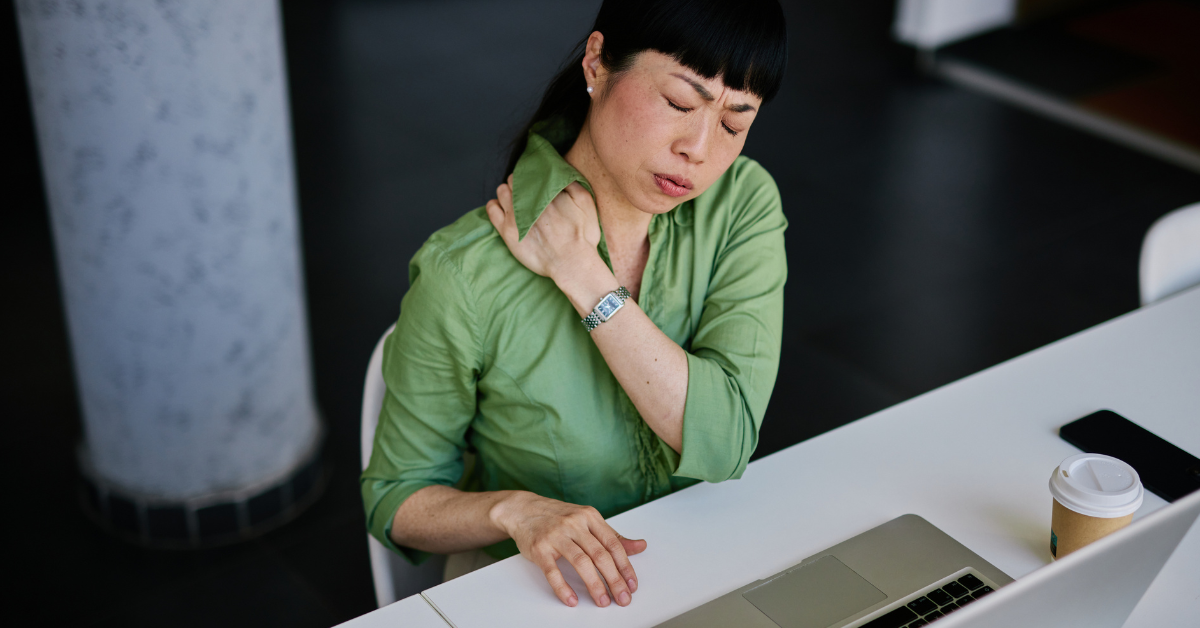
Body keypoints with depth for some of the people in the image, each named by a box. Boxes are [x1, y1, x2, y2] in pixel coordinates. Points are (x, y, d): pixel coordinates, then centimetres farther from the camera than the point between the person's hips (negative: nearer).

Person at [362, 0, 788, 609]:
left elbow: (723, 444, -18)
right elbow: (395, 500, -6)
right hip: (527, 587, -3)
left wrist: (581, 272, -21)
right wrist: (514, 509, -25)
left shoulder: (744, 201, -8)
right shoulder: (464, 275, -18)